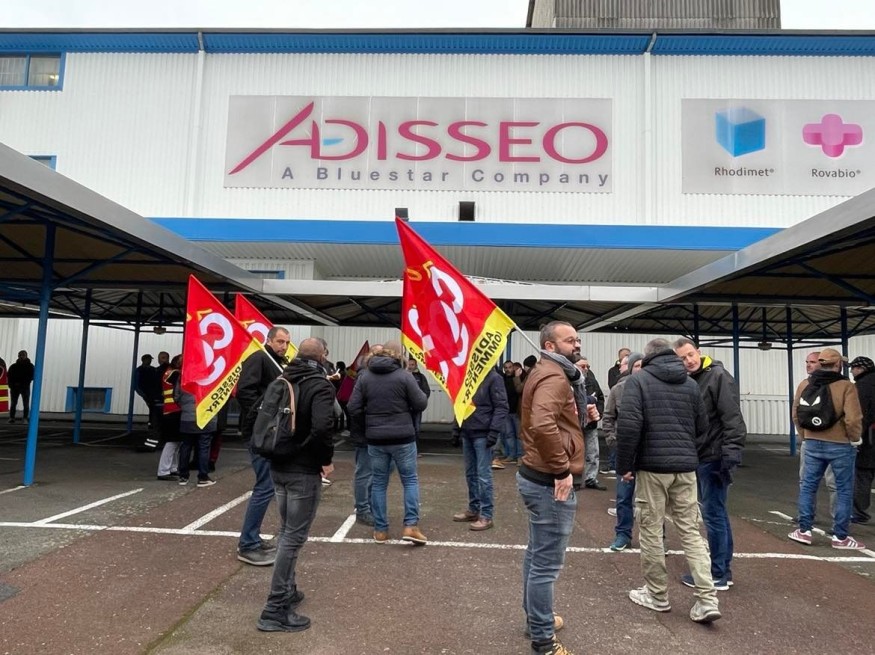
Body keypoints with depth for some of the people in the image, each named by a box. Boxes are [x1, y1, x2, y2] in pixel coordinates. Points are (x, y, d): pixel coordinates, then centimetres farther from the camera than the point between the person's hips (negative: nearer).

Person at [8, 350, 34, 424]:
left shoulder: (30, 366, 3)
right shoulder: (13, 366, 9)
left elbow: (32, 376, -4)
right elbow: (9, 376, 5)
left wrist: (22, 383, -15)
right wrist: (12, 385, -10)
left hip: (25, 387, -2)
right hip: (15, 387, 2)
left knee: (26, 404, -3)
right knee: (13, 403, 3)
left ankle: (25, 418, -1)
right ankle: (11, 418, 6)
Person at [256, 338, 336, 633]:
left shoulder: (282, 381, 7)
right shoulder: (320, 385, -15)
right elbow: (322, 427, -28)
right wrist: (326, 459, -14)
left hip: (278, 466, 8)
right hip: (304, 470, -8)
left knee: (286, 531, 21)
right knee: (294, 537, -1)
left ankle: (287, 591, 32)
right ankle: (276, 609, 3)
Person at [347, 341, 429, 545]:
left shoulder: (364, 378, 0)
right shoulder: (404, 376, -10)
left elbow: (353, 409, -2)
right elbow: (421, 404, -7)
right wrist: (413, 400, 14)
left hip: (375, 439, 3)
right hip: (402, 437, -3)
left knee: (379, 483, 13)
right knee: (410, 480, 10)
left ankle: (380, 529, 17)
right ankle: (411, 525, 2)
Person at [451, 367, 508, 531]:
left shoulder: (493, 378, -7)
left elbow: (501, 407, -12)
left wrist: (494, 431, -19)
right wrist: (457, 428, 14)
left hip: (482, 434, -7)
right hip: (467, 433, 7)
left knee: (483, 474, -5)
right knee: (470, 473, 13)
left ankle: (486, 515, 3)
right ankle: (473, 509, 24)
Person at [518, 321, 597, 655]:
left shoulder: (546, 372, 15)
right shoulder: (554, 376, -19)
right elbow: (543, 425, -35)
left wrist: (583, 415, 2)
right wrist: (562, 470, -28)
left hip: (537, 476, 11)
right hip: (551, 482, -11)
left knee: (537, 554, 22)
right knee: (547, 563, 1)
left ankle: (536, 618, 38)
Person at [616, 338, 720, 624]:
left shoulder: (638, 380, -4)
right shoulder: (691, 383, 13)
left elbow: (629, 425, -14)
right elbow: (702, 428, 15)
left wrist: (624, 465, -7)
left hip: (652, 466, -5)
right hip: (686, 467, 5)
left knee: (651, 531, 7)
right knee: (691, 531, 10)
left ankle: (657, 595, 17)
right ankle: (707, 599, 5)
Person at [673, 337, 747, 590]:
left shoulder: (719, 376, -12)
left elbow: (732, 418, -20)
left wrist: (731, 453, -25)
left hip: (715, 457, -9)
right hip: (700, 457, 9)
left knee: (713, 515, -2)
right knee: (717, 514, 15)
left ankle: (718, 575, 8)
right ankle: (724, 570, 26)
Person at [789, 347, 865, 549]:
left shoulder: (805, 385, 1)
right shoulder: (846, 386, -13)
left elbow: (796, 414, 6)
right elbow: (853, 419, -19)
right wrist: (855, 439, -2)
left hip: (813, 444, 4)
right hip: (841, 445, -4)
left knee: (808, 486, 13)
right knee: (844, 491, 9)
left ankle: (804, 530, 16)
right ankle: (840, 537, 14)